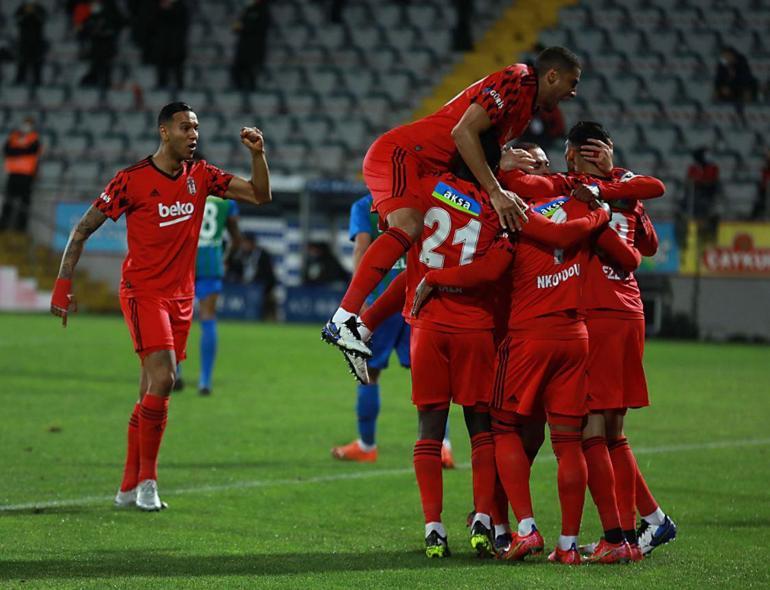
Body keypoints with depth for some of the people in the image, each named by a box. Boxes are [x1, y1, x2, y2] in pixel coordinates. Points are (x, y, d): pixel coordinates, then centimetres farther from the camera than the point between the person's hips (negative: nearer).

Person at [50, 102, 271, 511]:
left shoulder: (200, 177, 7)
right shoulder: (132, 180, -8)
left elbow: (260, 195, 7)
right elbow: (83, 229, -3)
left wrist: (257, 154, -10)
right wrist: (63, 284, -8)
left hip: (180, 297, 5)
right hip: (143, 293, -5)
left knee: (151, 395, 7)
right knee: (162, 379, -20)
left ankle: (129, 488, 14)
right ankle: (146, 480, -10)